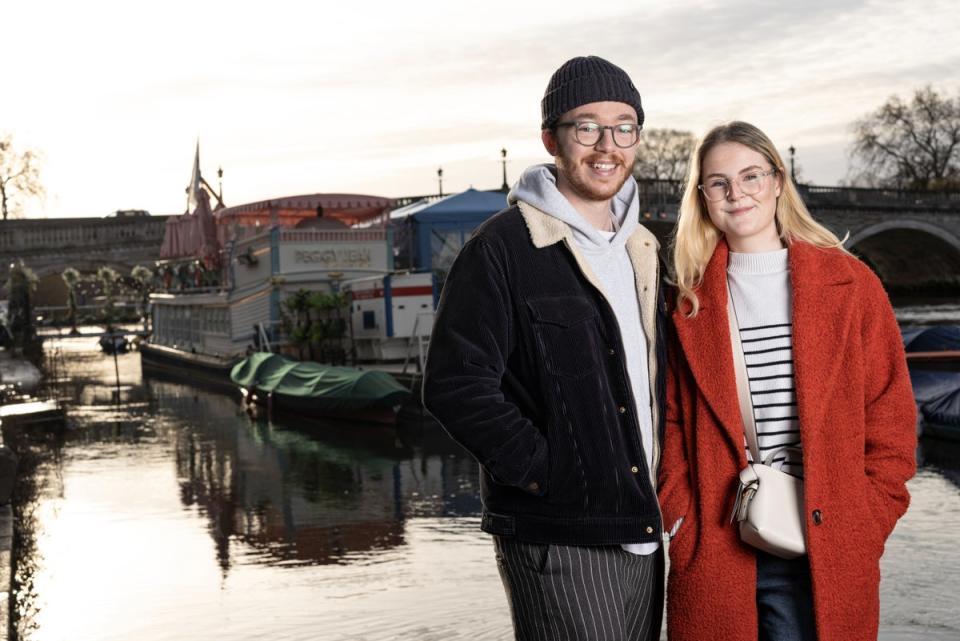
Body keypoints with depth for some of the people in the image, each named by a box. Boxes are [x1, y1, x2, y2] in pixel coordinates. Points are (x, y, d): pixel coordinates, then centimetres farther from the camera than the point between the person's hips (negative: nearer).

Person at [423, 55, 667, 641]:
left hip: (641, 532, 7)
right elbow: (456, 384, -16)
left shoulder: (642, 251, 14)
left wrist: (665, 480, 11)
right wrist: (542, 470, -16)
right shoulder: (503, 249, -9)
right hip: (558, 542, -7)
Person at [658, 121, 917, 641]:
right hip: (713, 554, 1)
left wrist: (864, 528, -4)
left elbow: (890, 417, 3)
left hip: (824, 555, -1)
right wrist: (682, 520, -3)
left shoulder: (850, 284, 3)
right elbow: (671, 421, 7)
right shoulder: (689, 300, 6)